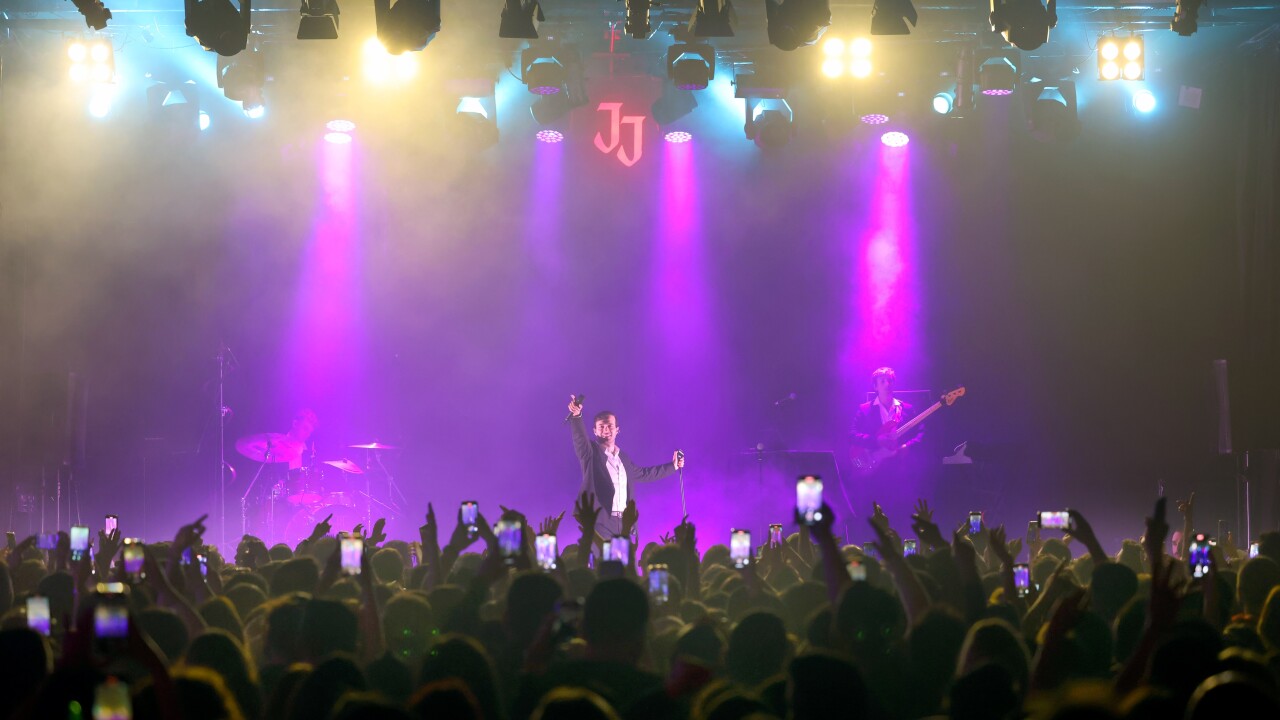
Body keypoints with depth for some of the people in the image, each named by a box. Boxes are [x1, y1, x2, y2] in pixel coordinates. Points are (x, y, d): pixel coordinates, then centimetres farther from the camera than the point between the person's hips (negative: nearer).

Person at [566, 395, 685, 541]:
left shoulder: (623, 458, 21)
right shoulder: (591, 453, 3)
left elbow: (642, 474, 37)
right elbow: (580, 436, -17)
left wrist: (672, 466, 43)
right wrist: (576, 416, -36)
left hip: (623, 523, 6)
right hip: (600, 522, -6)